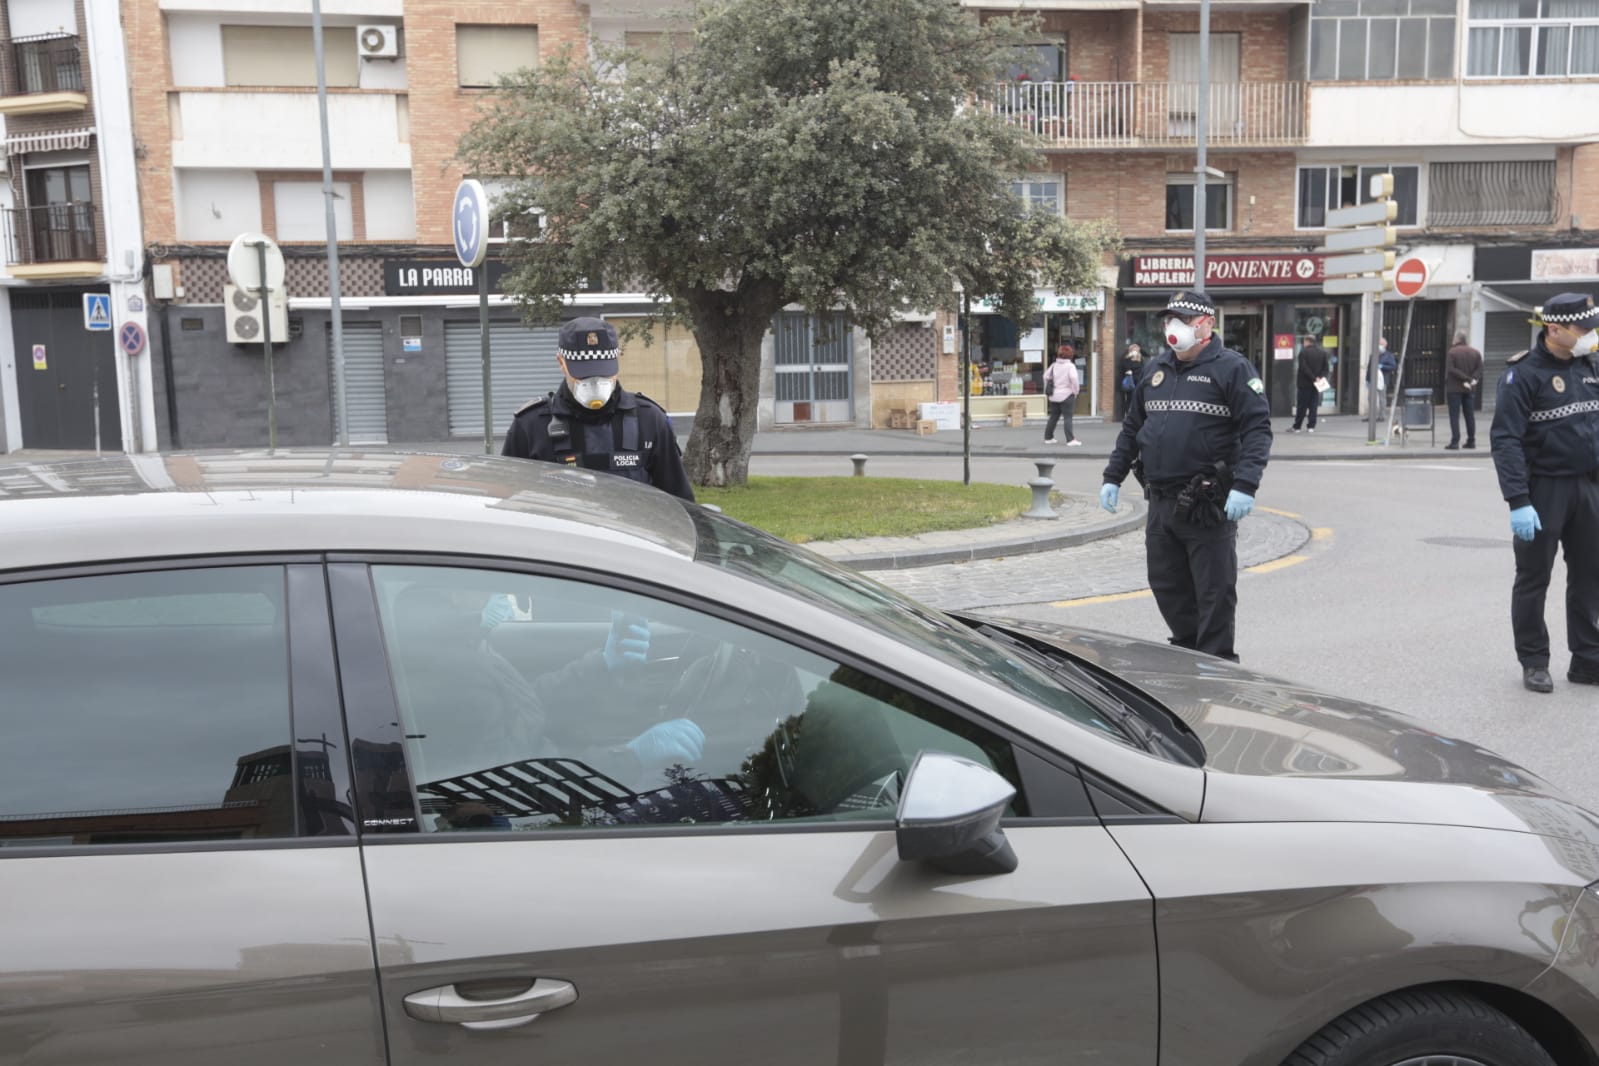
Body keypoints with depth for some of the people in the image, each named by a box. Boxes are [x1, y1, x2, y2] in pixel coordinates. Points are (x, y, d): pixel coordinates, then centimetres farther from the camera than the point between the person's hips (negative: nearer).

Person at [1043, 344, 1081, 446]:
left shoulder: (1054, 365, 7)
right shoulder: (1070, 366, -11)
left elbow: (1046, 376, 13)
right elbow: (1074, 378, -24)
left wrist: (1047, 388, 23)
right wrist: (1076, 391, -10)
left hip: (1054, 395, 6)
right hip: (1066, 395, -6)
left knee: (1053, 417, 16)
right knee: (1068, 417, -6)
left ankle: (1048, 437, 21)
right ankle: (1070, 440, -12)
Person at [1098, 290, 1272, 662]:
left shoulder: (1231, 368, -5)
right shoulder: (1156, 369, 16)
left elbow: (1257, 429, -12)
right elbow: (1131, 428, 23)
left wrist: (1245, 485, -23)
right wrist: (1113, 476, 17)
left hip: (1208, 507, -7)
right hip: (1161, 504, 7)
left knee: (1214, 592, 0)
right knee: (1166, 587, 13)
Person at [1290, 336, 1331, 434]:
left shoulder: (1303, 351, -9)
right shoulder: (1323, 352, 7)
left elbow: (1303, 368, -16)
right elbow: (1326, 367, 3)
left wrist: (1314, 378, -13)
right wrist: (1322, 377, -4)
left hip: (1305, 383, -4)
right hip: (1316, 385, 4)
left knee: (1302, 406, -1)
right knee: (1314, 405, 8)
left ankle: (1296, 426, 2)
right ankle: (1311, 426, 5)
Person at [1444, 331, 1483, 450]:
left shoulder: (1451, 352, -9)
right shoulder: (1476, 353, 8)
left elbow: (1451, 370, -17)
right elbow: (1479, 370, 1)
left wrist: (1466, 379, -14)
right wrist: (1472, 379, -9)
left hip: (1454, 388, -5)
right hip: (1470, 390, 5)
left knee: (1454, 415, -3)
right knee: (1470, 415, 12)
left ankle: (1455, 442, -8)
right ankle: (1471, 441, 15)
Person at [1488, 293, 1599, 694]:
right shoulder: (1524, 373, -13)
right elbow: (1505, 439, -18)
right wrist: (1518, 502, -24)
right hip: (1544, 490, -6)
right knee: (1533, 579, 5)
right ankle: (1534, 663, 16)